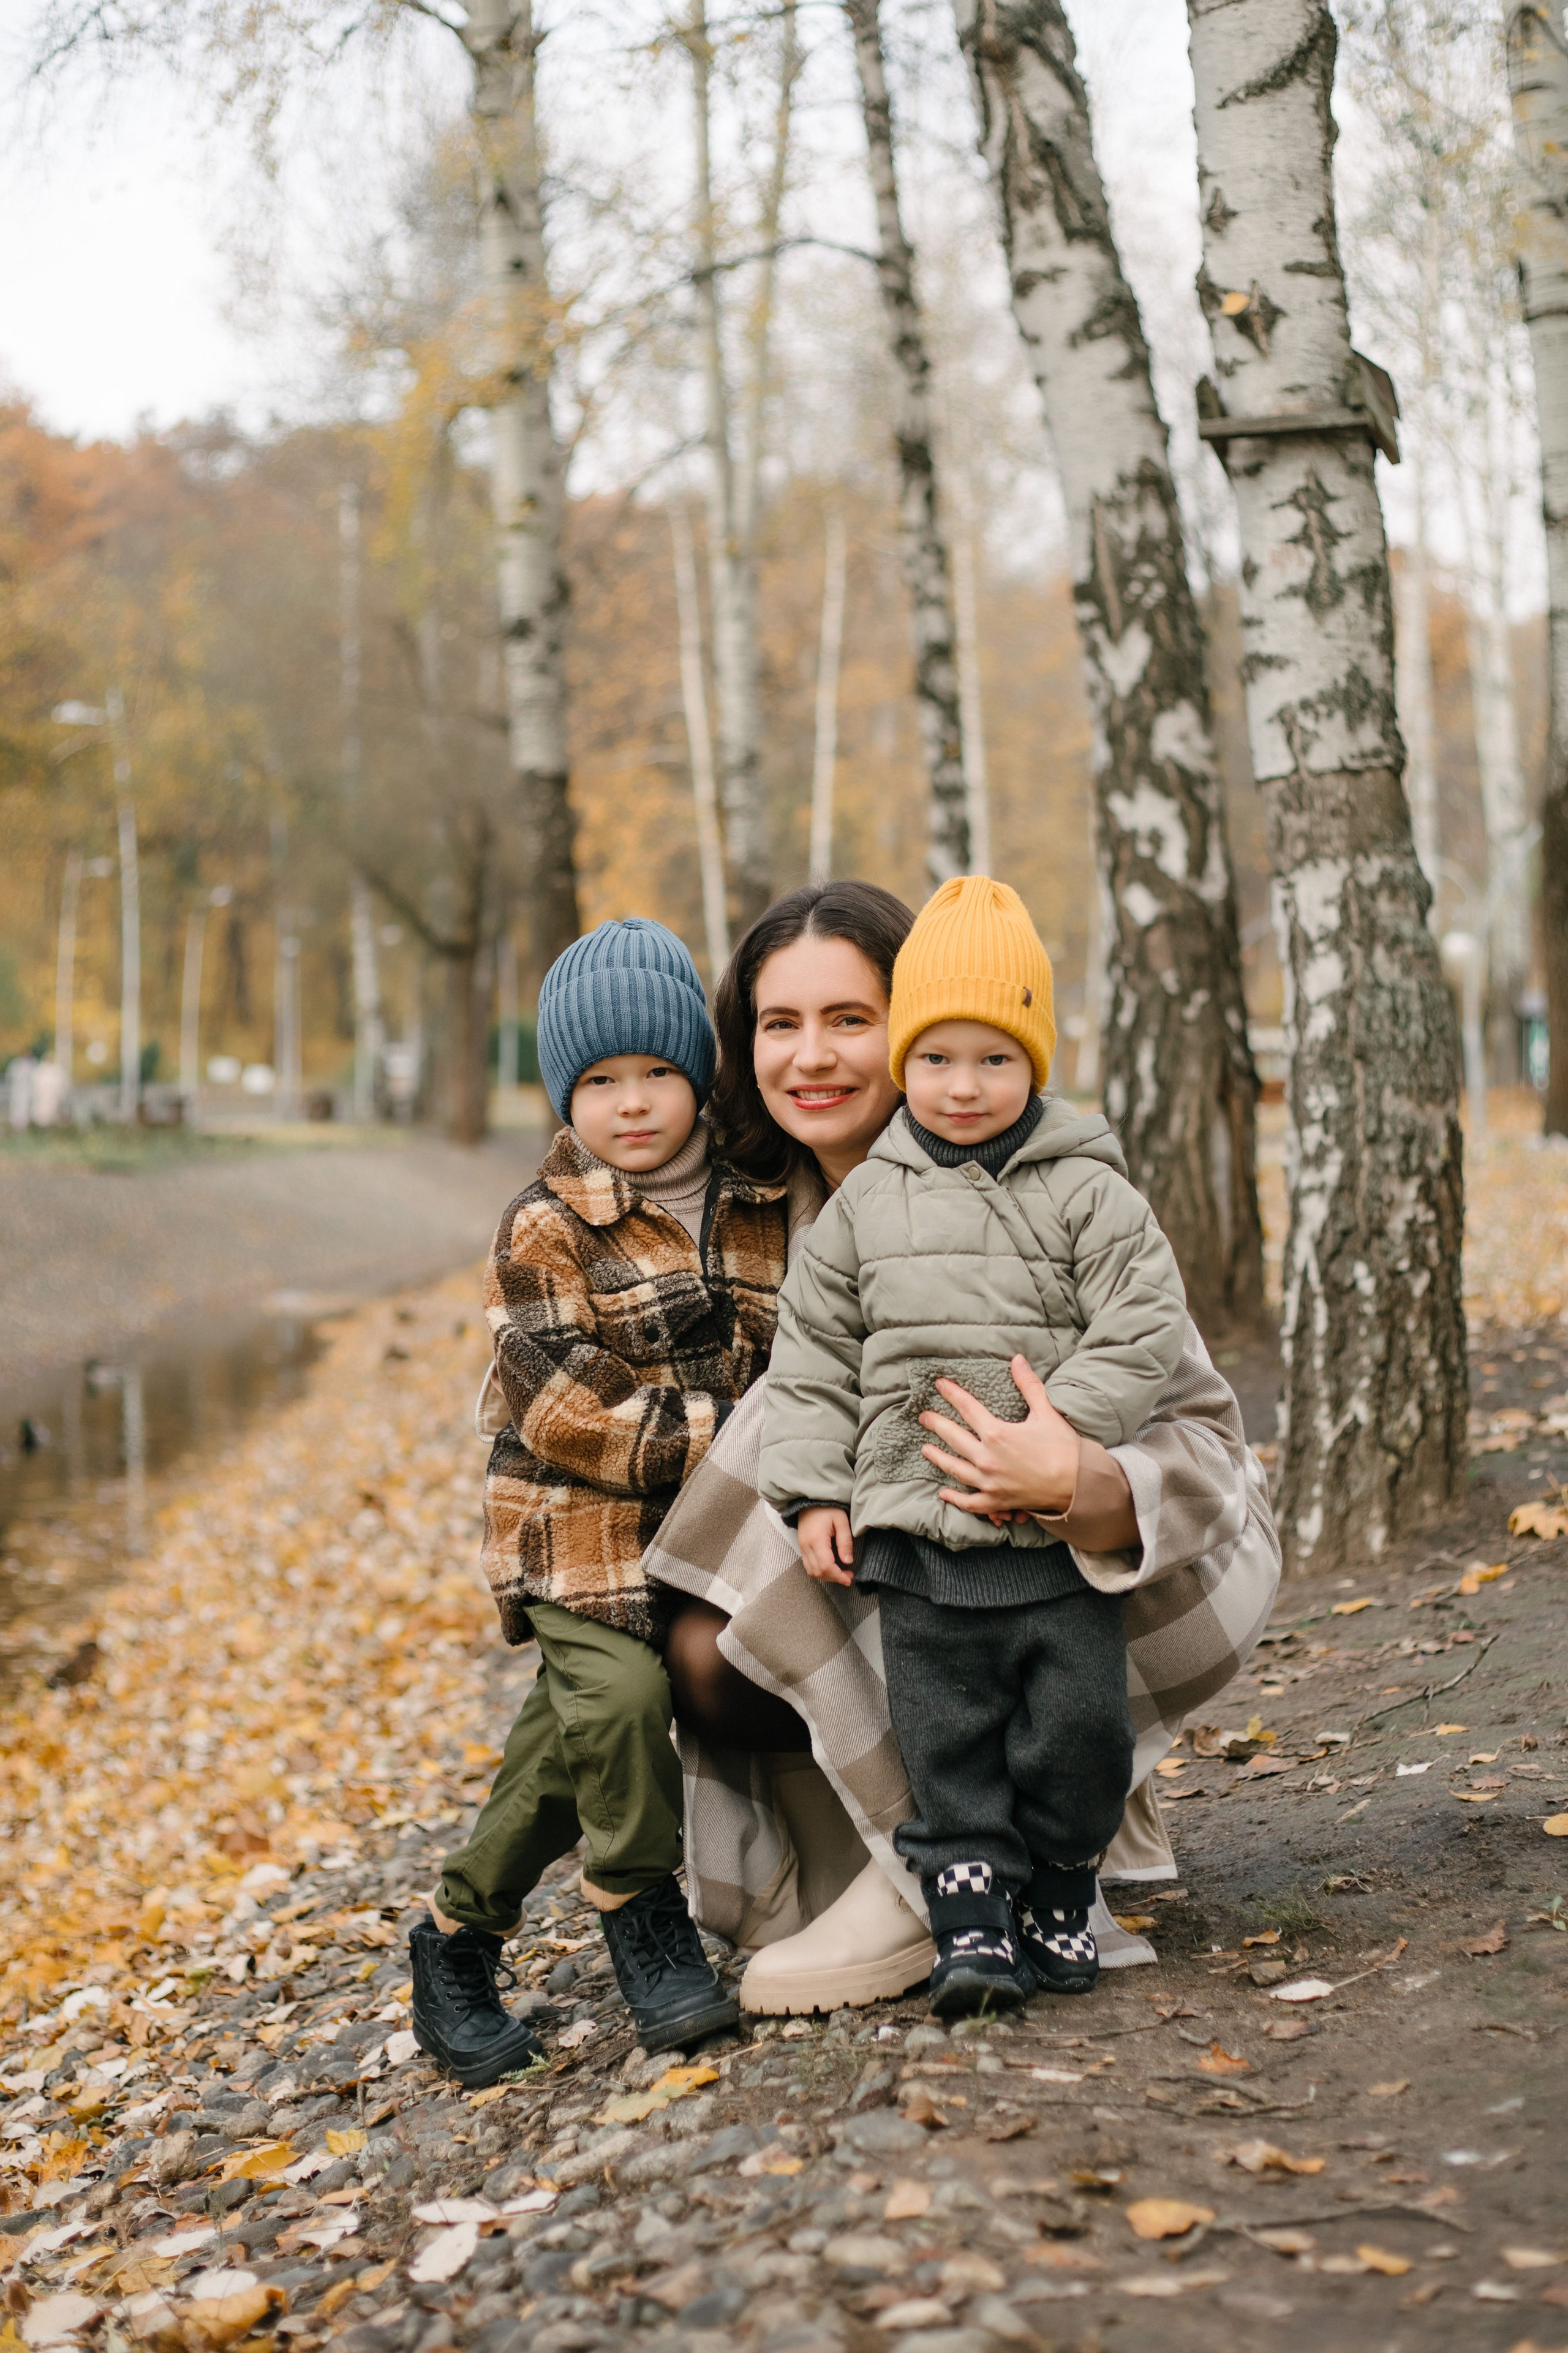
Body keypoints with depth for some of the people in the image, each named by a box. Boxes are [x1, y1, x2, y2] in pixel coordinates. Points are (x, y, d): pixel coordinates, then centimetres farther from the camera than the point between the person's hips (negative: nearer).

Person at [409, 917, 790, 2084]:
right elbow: (561, 1404, -17)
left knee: (568, 1742, 6)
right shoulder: (547, 1230, -9)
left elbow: (791, 1351, 17)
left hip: (703, 1526, 4)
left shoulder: (758, 1207, 5)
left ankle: (460, 1937, 21)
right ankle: (642, 1906, -2)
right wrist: (713, 1434, -20)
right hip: (580, 1522, -4)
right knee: (618, 1692, -24)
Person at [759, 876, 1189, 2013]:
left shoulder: (1088, 1193, -3)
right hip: (915, 1532, 2)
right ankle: (972, 1912, 15)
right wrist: (814, 1492, 3)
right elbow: (813, 1355, 11)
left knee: (1081, 1720, 3)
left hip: (1062, 1533, -1)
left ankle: (1057, 1892, 24)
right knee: (949, 1739, 4)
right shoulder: (864, 1206, 5)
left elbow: (1140, 1335, -8)